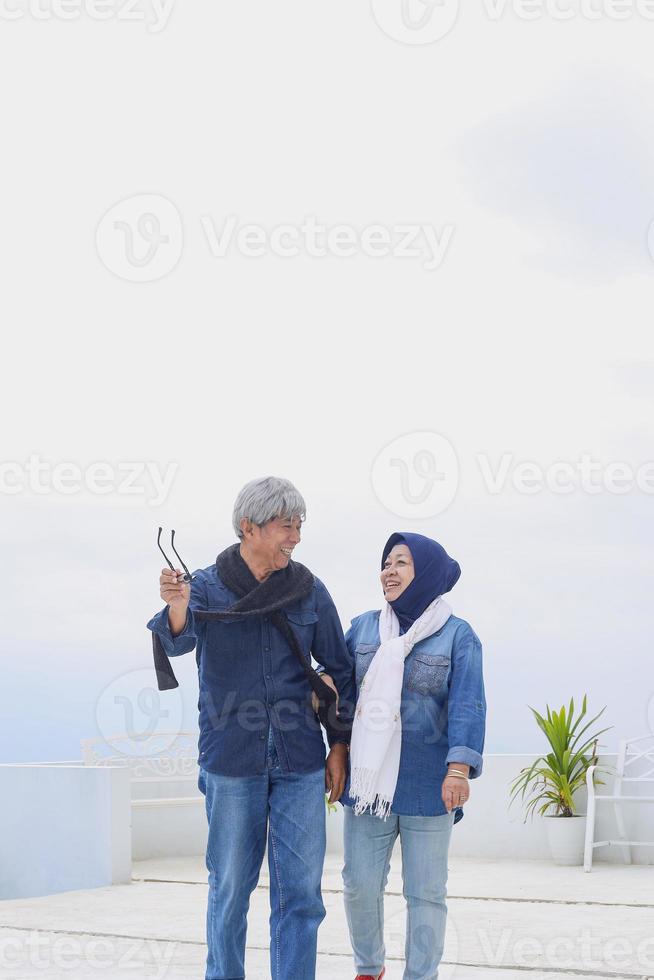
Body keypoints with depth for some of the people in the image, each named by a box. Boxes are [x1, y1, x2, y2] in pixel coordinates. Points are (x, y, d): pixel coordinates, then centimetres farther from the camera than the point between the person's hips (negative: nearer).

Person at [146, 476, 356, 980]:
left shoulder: (310, 591, 3)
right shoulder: (206, 587, -4)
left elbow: (339, 670, 11)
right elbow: (177, 641, -22)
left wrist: (340, 745, 5)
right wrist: (176, 609, -45)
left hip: (300, 762, 2)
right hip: (230, 762, -2)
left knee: (300, 891, 2)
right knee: (230, 888, 7)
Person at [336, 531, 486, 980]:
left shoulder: (457, 635, -2)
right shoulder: (363, 627, 8)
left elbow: (467, 705, -11)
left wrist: (459, 767, -24)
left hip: (426, 785, -3)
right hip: (369, 779, 3)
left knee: (425, 891, 4)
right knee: (360, 883, 6)